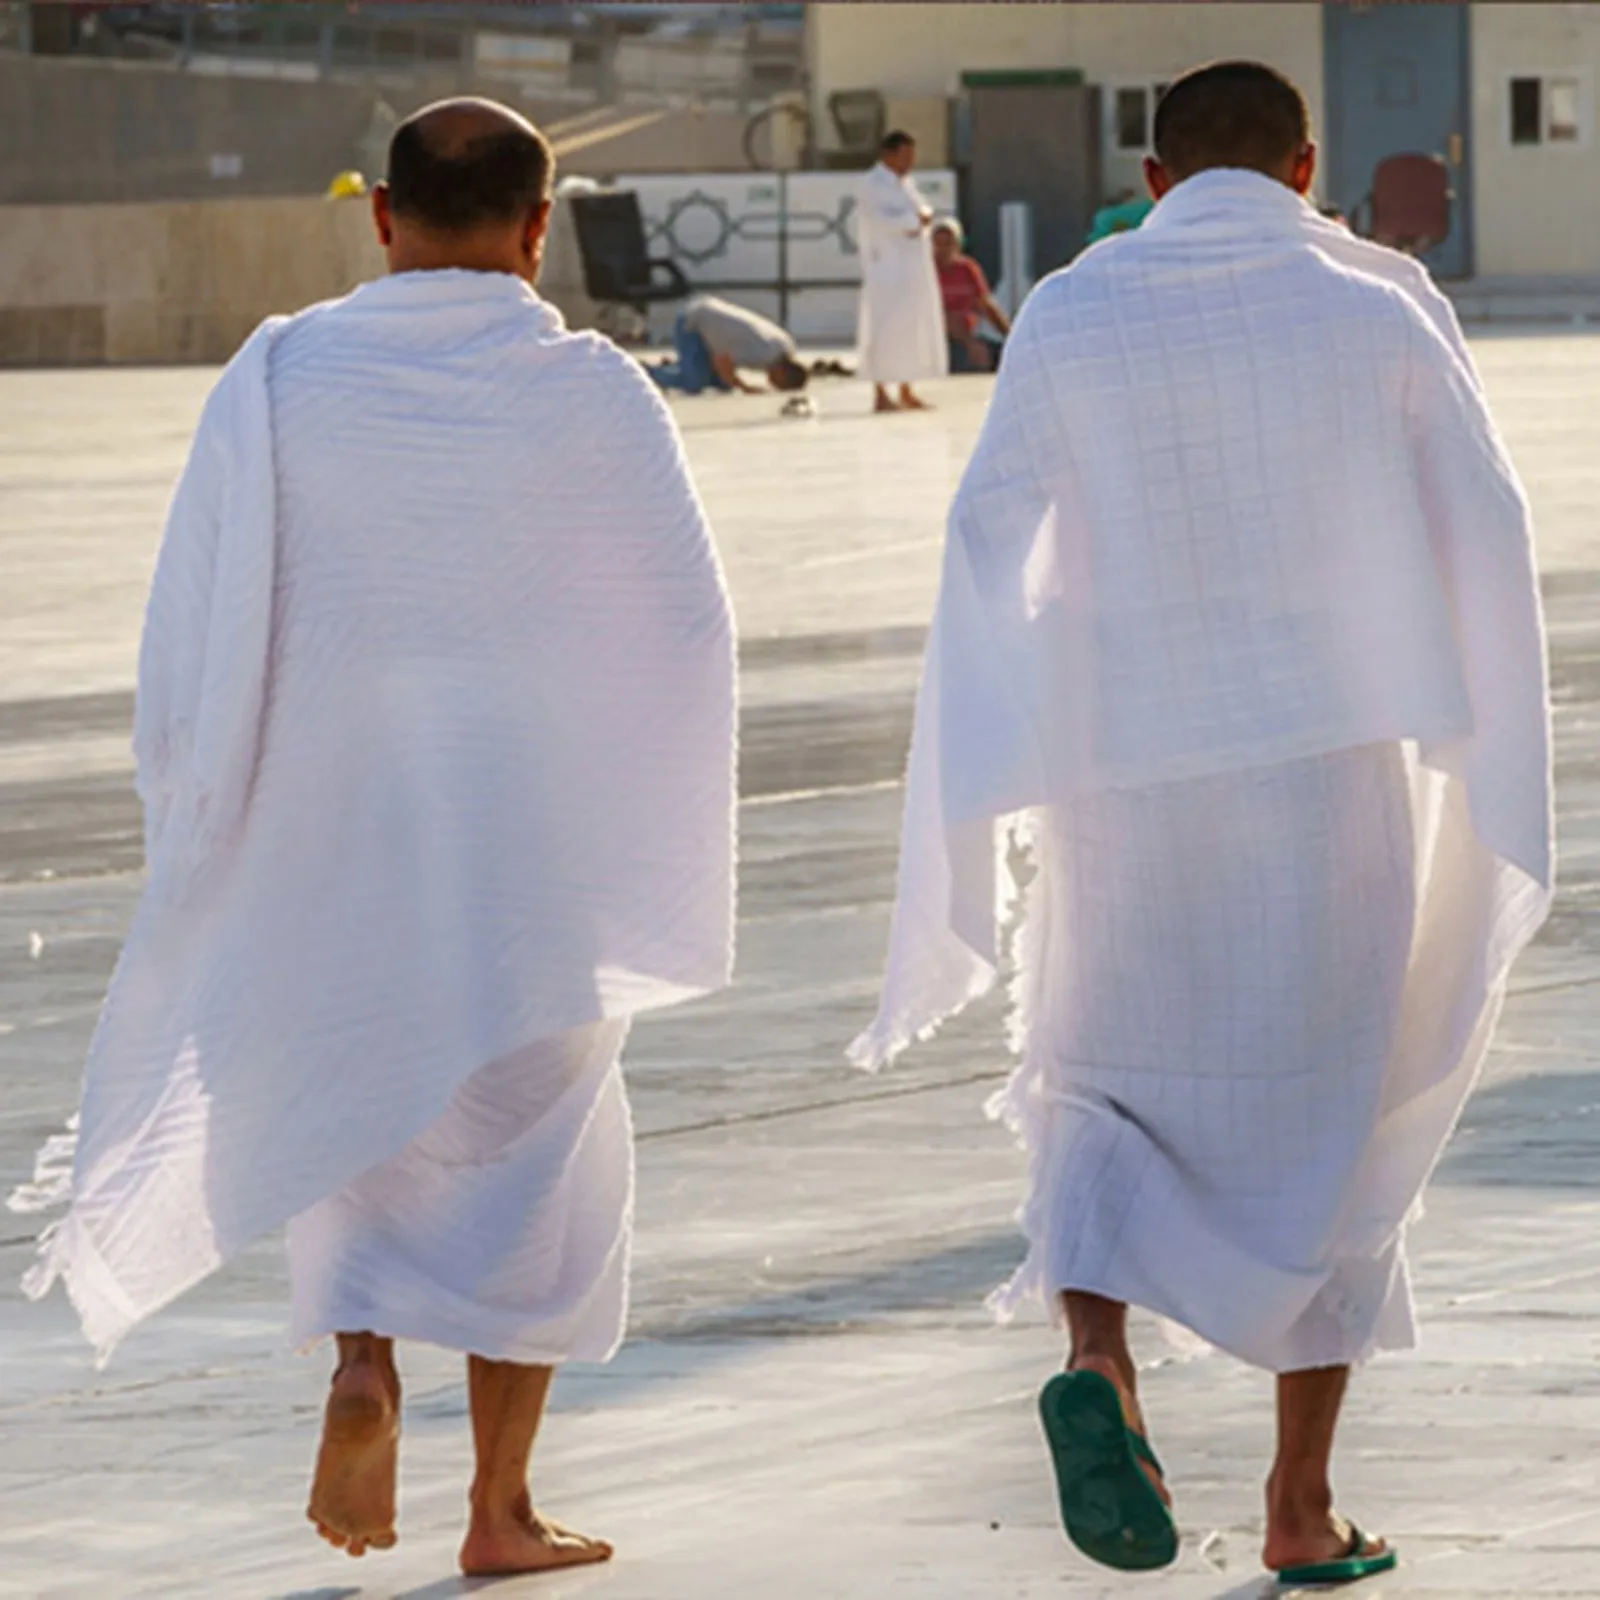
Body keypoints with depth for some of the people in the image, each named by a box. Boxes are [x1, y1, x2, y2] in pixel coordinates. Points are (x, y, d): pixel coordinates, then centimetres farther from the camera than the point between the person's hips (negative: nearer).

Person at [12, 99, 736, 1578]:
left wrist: (191, 825, 6)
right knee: (535, 1147, 12)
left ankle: (360, 1364, -2)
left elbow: (191, 624, -6)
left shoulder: (276, 384, -6)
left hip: (327, 831, 1)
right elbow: (688, 629, -2)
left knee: (348, 1114, 22)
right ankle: (502, 1507, 12)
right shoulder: (598, 401, -8)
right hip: (535, 847, -1)